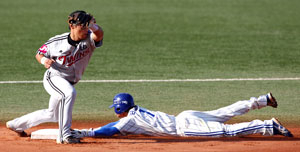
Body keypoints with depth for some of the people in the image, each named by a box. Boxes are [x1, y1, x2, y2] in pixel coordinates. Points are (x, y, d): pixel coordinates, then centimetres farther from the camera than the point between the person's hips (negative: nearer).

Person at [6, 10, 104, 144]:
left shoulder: (89, 39, -12)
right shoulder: (58, 41, -13)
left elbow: (99, 35, -35)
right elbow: (39, 54, 2)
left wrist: (93, 26, -57)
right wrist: (44, 60, -22)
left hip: (69, 82, 6)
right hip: (53, 78, -6)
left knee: (52, 115, 22)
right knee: (69, 93, -37)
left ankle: (16, 124, 42)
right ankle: (64, 135, -36)